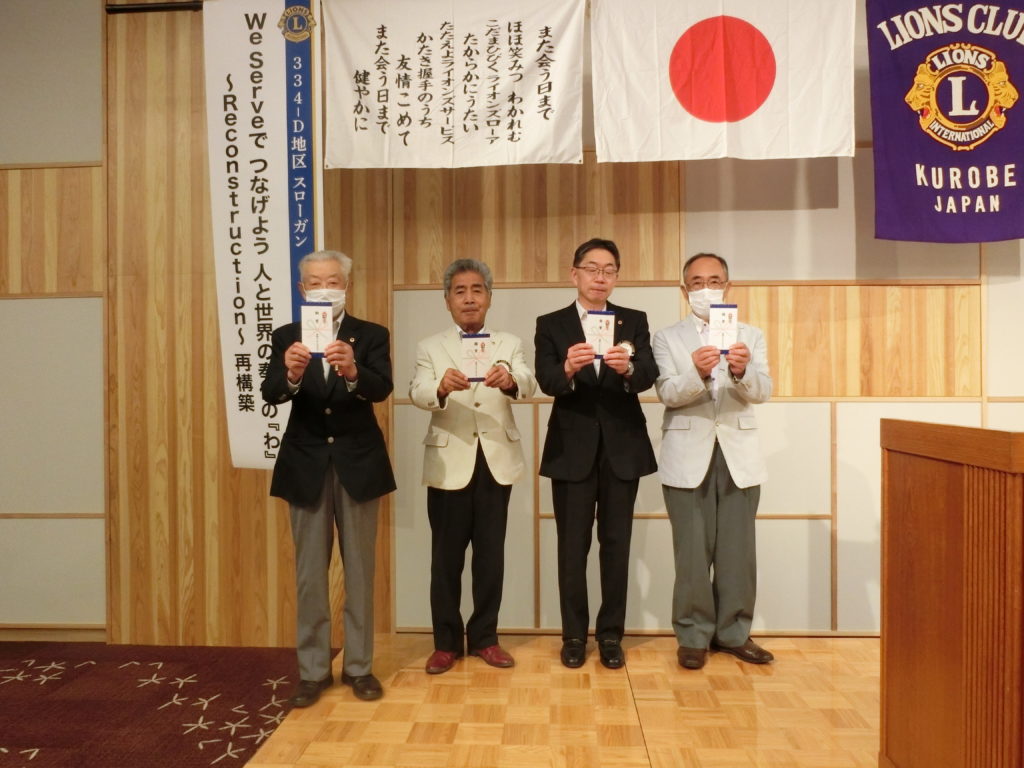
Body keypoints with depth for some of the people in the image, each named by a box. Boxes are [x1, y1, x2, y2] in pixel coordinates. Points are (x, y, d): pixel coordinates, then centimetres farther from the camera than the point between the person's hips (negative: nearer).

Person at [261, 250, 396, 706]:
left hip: (357, 463, -1)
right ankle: (312, 670, 23)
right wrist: (291, 374, -35)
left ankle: (359, 667, 24)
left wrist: (353, 372, -39)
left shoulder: (372, 335, -1)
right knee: (309, 574, 9)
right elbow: (270, 394, -12)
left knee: (359, 570, 9)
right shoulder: (285, 337, 3)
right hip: (306, 465, 1)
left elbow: (382, 389, -17)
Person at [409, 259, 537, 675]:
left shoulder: (510, 344, 7)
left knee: (491, 553, 9)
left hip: (497, 461, 1)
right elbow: (417, 393, -13)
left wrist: (510, 381, -37)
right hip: (449, 464, -1)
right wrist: (441, 387, -36)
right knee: (446, 556, 7)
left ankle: (484, 636, 25)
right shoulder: (429, 347, 5)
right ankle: (446, 641, 23)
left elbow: (528, 383, -13)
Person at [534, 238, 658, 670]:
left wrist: (628, 368, -32)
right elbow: (546, 382, -13)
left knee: (616, 543, 9)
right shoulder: (550, 325, 1)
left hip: (623, 447, 1)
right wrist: (568, 368, -35)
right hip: (573, 448, -1)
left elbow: (650, 376, -9)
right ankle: (574, 635, 22)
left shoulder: (634, 322, 5)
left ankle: (611, 634, 24)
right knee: (572, 546, 7)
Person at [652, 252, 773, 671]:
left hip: (739, 455, 2)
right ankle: (693, 635, 18)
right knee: (692, 552, 3)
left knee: (737, 551, 7)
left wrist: (743, 370, -26)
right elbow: (667, 393, -10)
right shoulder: (667, 338, 4)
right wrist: (697, 373, -30)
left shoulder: (751, 336, 9)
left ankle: (733, 631, 24)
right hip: (688, 458, -2)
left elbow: (762, 391, -5)